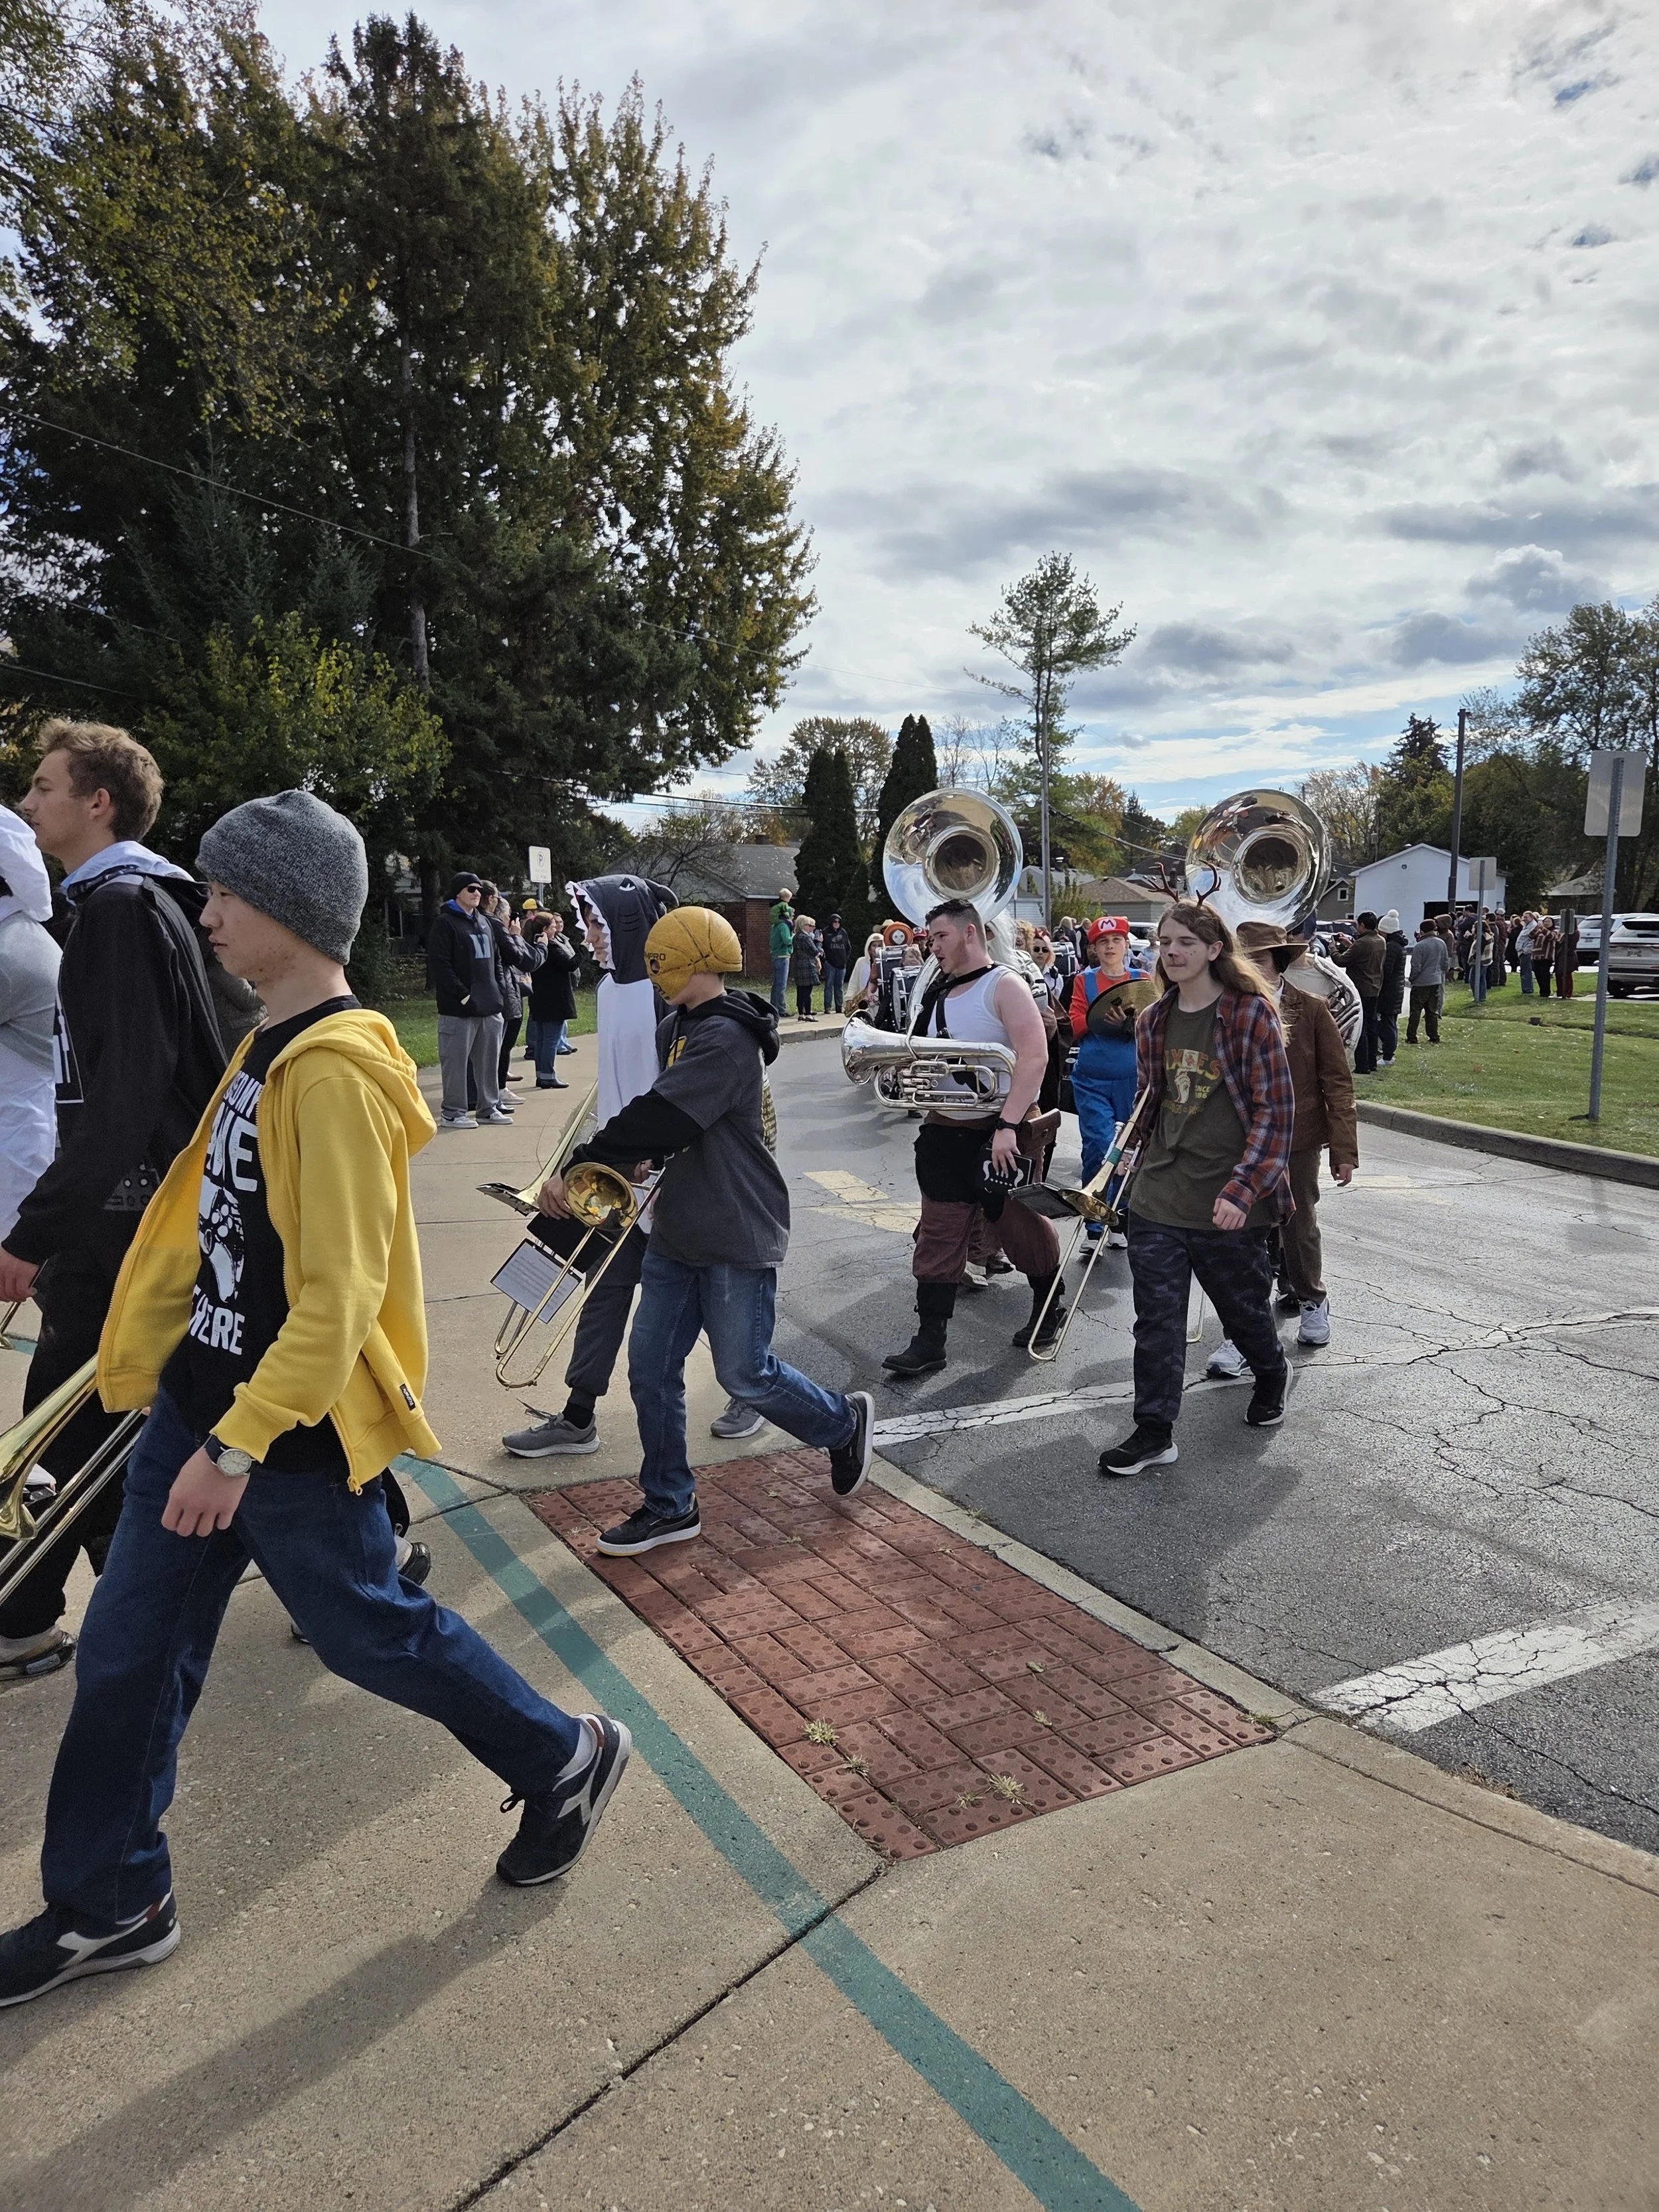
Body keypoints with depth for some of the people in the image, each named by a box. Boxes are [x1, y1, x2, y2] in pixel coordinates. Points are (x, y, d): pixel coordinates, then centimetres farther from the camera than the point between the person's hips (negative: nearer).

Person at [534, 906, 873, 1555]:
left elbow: (659, 1117, -28)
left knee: (745, 1374, 2)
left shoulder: (726, 1038, -20)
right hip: (679, 1231, 9)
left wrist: (577, 1168, -23)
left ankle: (845, 1422, 30)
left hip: (738, 1237, -9)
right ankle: (669, 1507, 21)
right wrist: (638, 1159, -4)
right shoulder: (677, 1029, 9)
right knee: (651, 1367, 8)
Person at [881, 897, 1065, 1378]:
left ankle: (1050, 1308, 32)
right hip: (945, 1130, 7)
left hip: (1002, 1132, -6)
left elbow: (1034, 1057, -21)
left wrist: (1008, 1126, -28)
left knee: (1022, 1226, 8)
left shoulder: (1003, 986, -11)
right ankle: (929, 1343, 6)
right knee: (938, 1236, 3)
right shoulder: (937, 993, 12)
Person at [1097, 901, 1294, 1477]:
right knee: (1156, 1319, 4)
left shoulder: (1250, 1014, -11)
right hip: (1157, 1198, 4)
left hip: (1227, 1205, -4)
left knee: (1243, 1310, 15)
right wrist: (1135, 1158, 15)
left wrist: (1243, 1188, -20)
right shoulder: (1154, 1021, 7)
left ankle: (1273, 1376, 45)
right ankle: (1154, 1432, 14)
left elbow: (1275, 1110, -13)